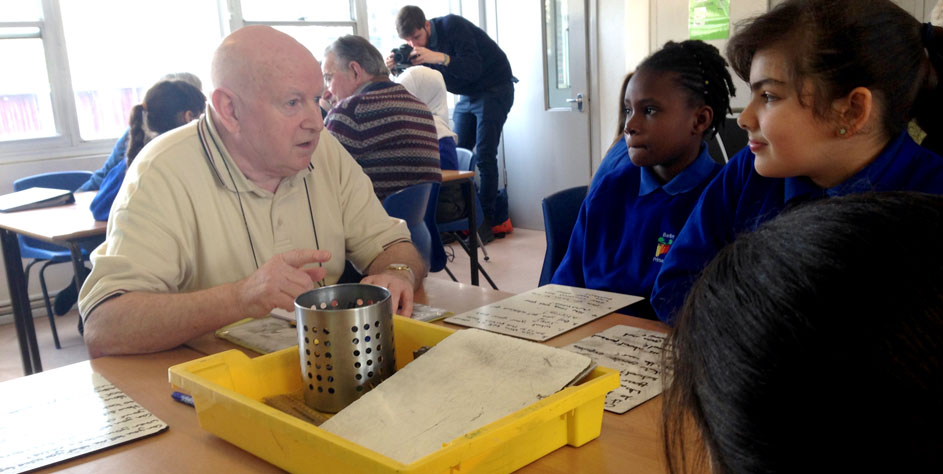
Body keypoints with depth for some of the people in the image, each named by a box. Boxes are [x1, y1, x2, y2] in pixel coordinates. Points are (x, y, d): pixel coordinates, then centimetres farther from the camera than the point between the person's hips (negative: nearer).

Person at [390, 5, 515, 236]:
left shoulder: (453, 26, -22)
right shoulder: (421, 46, -1)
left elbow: (474, 67, -31)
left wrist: (439, 57, -43)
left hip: (494, 89, -7)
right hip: (467, 95, 7)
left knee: (484, 156, -12)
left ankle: (486, 220, -7)